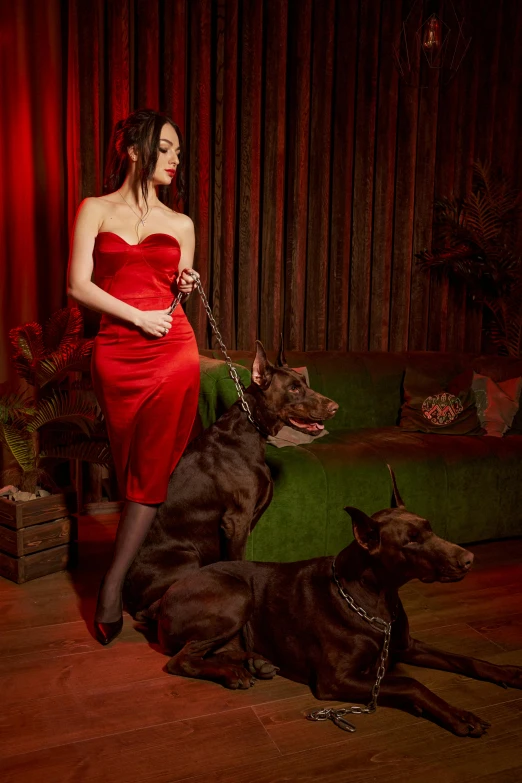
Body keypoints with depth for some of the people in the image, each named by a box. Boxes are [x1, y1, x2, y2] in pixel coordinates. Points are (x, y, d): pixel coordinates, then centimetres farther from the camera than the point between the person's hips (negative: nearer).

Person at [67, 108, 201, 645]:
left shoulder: (180, 224, 14)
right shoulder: (95, 210, 7)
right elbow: (78, 285, -2)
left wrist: (184, 288, -2)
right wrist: (138, 317, -10)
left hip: (173, 351, 1)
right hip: (116, 354, -1)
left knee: (152, 469, -4)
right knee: (131, 465, 5)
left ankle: (112, 583, 4)